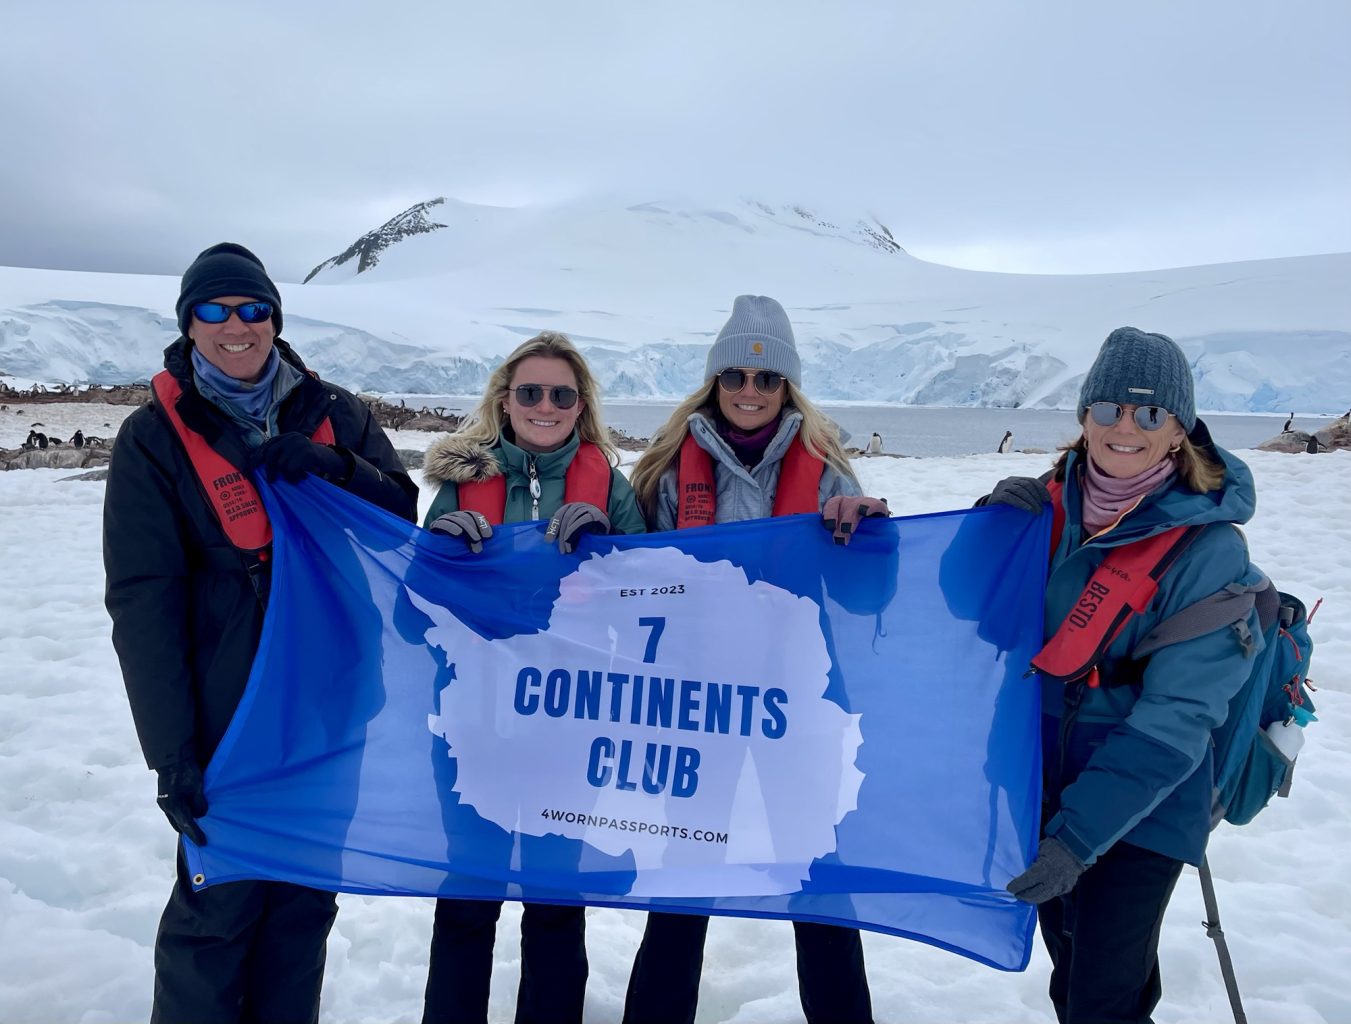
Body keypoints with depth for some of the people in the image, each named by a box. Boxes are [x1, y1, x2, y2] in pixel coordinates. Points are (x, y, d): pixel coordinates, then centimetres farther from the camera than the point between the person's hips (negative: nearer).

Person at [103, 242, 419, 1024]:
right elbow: (143, 601, -7)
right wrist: (171, 752, -13)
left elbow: (402, 516, 2)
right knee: (221, 902, 3)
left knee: (307, 898, 14)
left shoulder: (333, 415, 5)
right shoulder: (156, 437, -3)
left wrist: (331, 466, -17)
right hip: (230, 716, -3)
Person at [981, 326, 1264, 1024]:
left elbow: (1174, 722, -20)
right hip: (1048, 783, 5)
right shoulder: (1049, 506, -4)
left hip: (1142, 809, -5)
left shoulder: (1210, 551, -18)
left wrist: (1078, 835, -25)